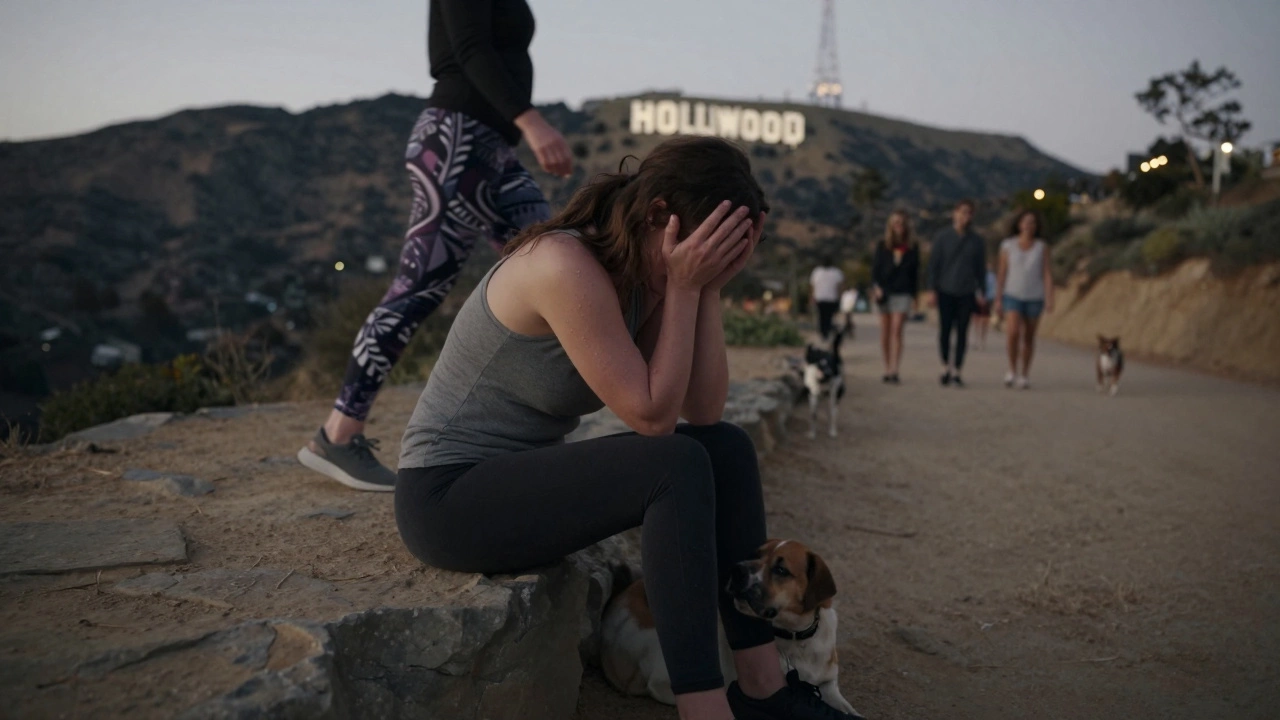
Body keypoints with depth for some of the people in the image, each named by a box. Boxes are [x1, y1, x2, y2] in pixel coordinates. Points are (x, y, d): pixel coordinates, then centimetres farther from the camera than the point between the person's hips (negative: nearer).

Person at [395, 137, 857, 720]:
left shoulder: (643, 278, 1)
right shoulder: (567, 267, -26)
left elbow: (704, 411, -5)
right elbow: (652, 416, -24)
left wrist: (707, 290, -12)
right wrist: (684, 288, -21)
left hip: (522, 477, 9)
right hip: (447, 496, -9)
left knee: (727, 447, -3)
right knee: (677, 468, -26)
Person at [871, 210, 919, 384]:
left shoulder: (912, 249, 6)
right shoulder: (882, 247, 6)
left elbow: (915, 273, 9)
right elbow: (875, 268, 2)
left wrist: (914, 296, 7)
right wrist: (876, 286, -14)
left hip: (903, 293, -1)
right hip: (885, 292, 2)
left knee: (897, 330, -13)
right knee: (885, 333, 6)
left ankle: (893, 370, -18)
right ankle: (887, 369, 17)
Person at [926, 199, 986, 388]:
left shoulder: (976, 241, 6)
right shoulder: (943, 237, 0)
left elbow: (981, 268, 11)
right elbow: (933, 264, 1)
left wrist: (980, 291, 4)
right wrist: (933, 289, -4)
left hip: (967, 294, 1)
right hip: (946, 292, -1)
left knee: (962, 333, 0)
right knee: (944, 331, 0)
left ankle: (957, 372, 6)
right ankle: (946, 366, 20)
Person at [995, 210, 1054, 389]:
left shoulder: (1042, 247, -2)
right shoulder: (1007, 246, -3)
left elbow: (1047, 274, -5)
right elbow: (1002, 273, 0)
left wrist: (1049, 300, -13)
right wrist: (998, 299, -2)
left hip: (1034, 298, 1)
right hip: (1013, 296, -1)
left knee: (1028, 338, 6)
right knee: (1012, 333, -20)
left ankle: (1024, 375, 19)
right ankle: (1012, 369, -1)